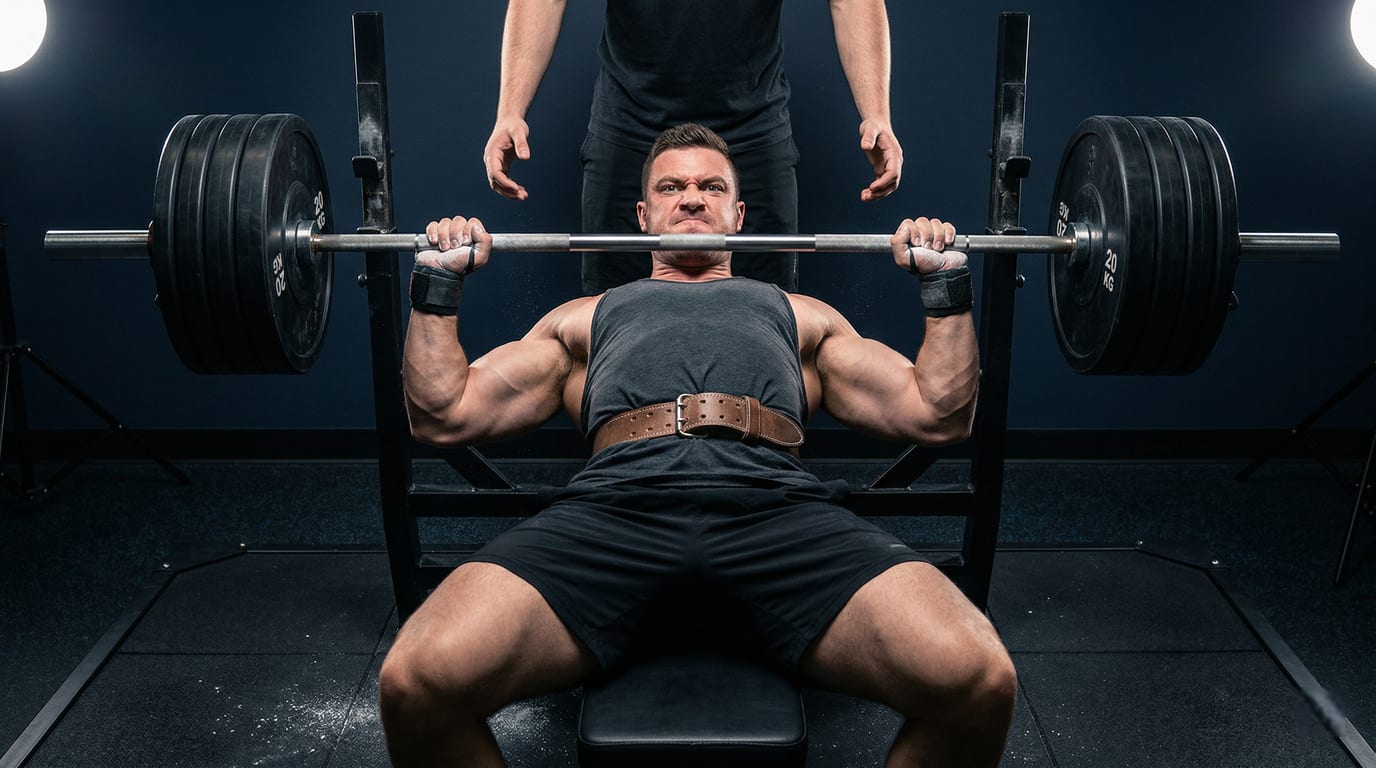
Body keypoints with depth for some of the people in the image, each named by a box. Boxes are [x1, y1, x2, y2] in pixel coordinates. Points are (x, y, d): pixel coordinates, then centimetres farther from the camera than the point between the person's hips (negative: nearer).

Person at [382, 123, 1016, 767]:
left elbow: (936, 415, 26)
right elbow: (445, 415, 27)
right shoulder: (584, 319, 37)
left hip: (775, 504, 1)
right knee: (418, 683, -30)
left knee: (980, 682, -29)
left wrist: (946, 280, 21)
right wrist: (437, 279, 22)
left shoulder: (799, 315, 37)